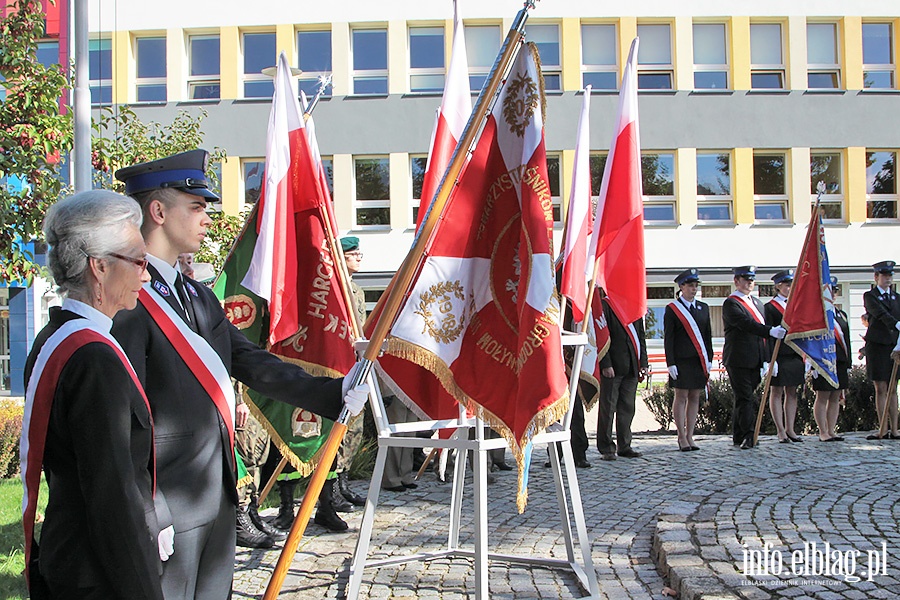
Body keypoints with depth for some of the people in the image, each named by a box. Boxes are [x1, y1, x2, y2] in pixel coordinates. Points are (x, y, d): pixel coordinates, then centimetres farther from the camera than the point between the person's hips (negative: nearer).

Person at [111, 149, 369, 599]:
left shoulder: (197, 295, 14)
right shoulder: (127, 302, -17)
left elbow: (252, 363, 11)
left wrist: (333, 394, 1)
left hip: (217, 496, 9)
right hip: (168, 509, -9)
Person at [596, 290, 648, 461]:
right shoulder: (604, 305, -5)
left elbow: (641, 337, 19)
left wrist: (643, 363, 11)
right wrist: (606, 364, -16)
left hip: (631, 368, 6)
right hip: (612, 367, -6)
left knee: (628, 408, 9)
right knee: (608, 407, 0)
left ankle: (624, 446, 18)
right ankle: (607, 449, 7)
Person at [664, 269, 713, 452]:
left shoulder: (703, 308, 12)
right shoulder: (672, 309, -2)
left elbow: (708, 335, 14)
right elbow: (668, 338, -5)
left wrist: (709, 359, 7)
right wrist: (670, 363, -11)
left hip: (699, 361, 5)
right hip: (681, 361, -5)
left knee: (695, 397, 7)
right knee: (681, 396, -1)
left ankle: (690, 436, 13)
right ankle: (682, 437, 5)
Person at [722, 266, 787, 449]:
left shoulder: (757, 302, 19)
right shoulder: (731, 303, -7)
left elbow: (762, 333, 20)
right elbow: (747, 324, -24)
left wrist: (766, 359, 15)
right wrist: (771, 331, -35)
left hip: (754, 361, 7)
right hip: (738, 360, -7)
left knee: (743, 399, 11)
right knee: (745, 399, -10)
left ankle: (739, 437, 17)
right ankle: (748, 436, -10)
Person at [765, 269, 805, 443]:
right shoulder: (770, 307, -5)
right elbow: (768, 335, -10)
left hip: (795, 355, 6)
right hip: (779, 356, -6)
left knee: (792, 393, 9)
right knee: (776, 392, 0)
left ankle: (790, 430, 14)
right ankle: (781, 431, 3)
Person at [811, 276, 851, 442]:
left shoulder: (841, 314, 17)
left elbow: (847, 340, 18)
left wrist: (848, 364, 14)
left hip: (840, 363, 7)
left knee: (835, 398, 8)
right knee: (822, 398, -2)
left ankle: (831, 431, 13)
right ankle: (823, 433, 3)